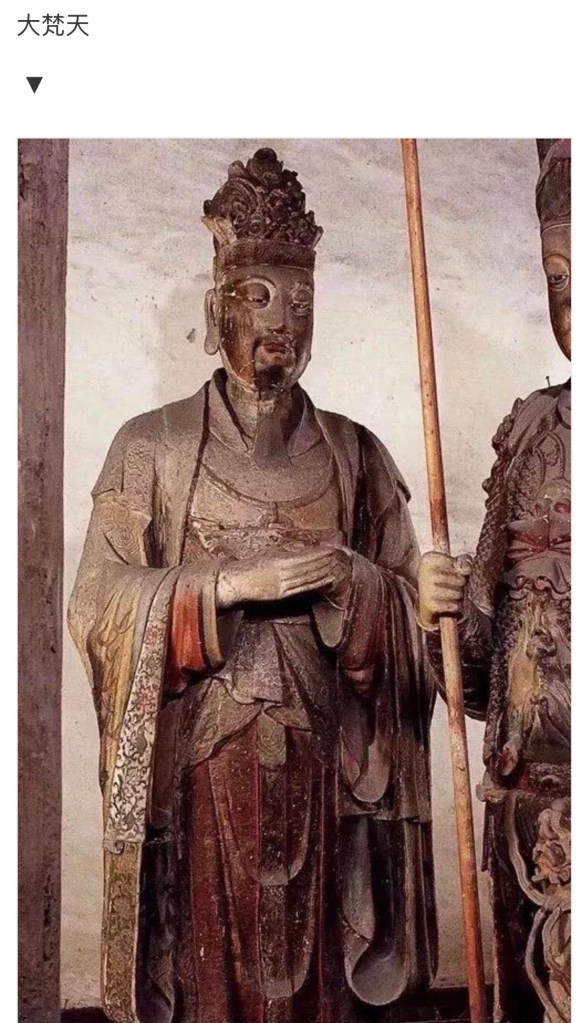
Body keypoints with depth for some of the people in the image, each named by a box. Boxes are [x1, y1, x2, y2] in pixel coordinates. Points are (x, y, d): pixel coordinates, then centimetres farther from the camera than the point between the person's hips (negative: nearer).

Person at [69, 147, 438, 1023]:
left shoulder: (355, 453, 8)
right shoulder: (151, 447, 2)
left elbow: (412, 603, 7)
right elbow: (98, 602, -5)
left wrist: (353, 582, -15)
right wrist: (230, 584, -16)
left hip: (322, 766, 2)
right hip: (199, 763, -2)